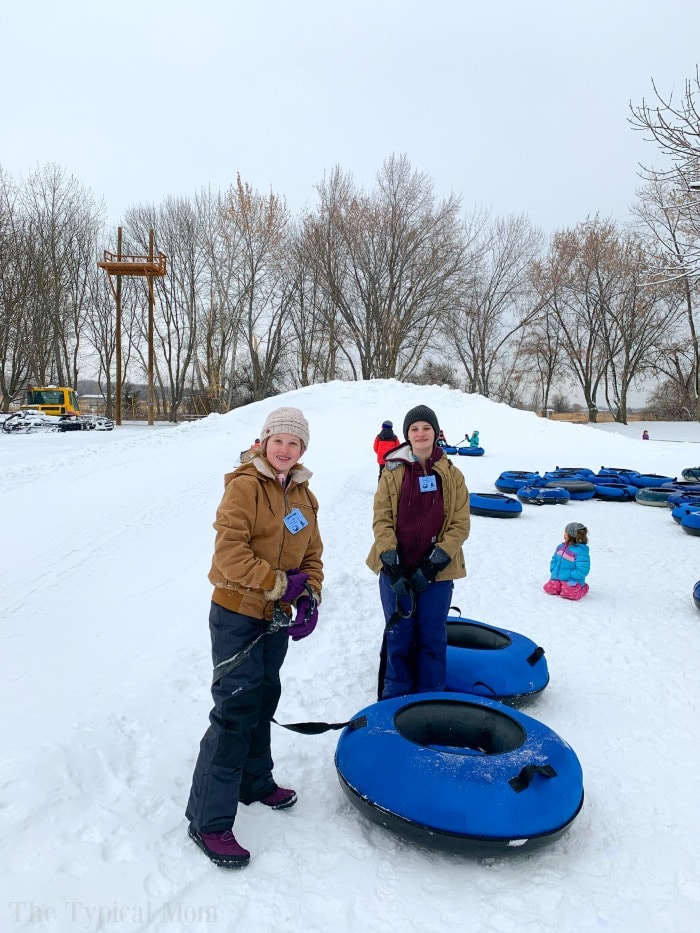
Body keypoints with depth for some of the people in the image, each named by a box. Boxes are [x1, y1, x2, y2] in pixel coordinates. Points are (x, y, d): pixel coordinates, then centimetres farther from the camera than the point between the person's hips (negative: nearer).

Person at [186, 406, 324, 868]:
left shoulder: (304, 496, 6)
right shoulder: (244, 486, -17)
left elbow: (312, 554, 9)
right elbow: (230, 553, -23)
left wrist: (309, 598, -7)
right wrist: (281, 583, -20)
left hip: (277, 617, 7)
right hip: (237, 614, -7)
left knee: (264, 699, 20)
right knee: (237, 708, -5)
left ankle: (254, 781, 41)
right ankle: (209, 820, 9)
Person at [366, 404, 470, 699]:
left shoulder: (452, 475, 2)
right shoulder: (393, 472, 2)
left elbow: (460, 525, -2)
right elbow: (382, 520, -2)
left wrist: (433, 564, -12)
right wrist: (392, 565, -13)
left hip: (436, 572, 0)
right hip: (396, 570, 0)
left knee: (432, 638, 9)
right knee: (398, 637, 9)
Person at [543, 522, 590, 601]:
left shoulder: (580, 551, -18)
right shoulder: (561, 547, 7)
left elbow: (582, 571, -20)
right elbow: (554, 560, 20)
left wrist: (568, 575, -18)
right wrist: (554, 571, 4)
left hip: (572, 581, -6)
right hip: (557, 578, 6)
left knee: (568, 593, -31)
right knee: (548, 588, -18)